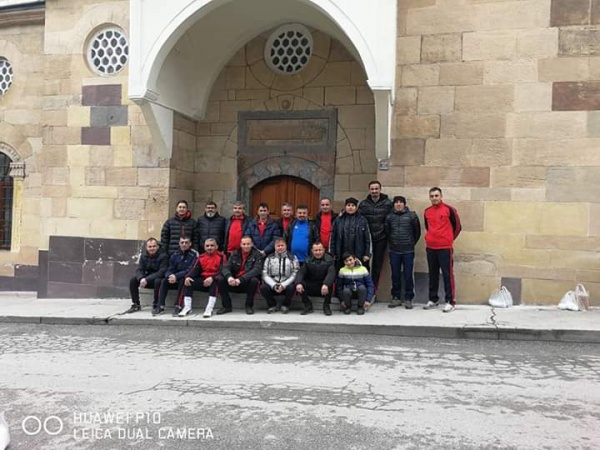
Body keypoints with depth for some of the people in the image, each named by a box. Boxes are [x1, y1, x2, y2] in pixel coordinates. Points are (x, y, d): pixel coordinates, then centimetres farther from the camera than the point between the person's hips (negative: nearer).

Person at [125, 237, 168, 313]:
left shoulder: (163, 256, -15)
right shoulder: (144, 256, 3)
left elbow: (161, 272, -24)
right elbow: (139, 270, -4)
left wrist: (147, 279, -32)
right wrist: (141, 278, -28)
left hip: (158, 278, -5)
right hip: (147, 278, 5)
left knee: (158, 281, -38)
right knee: (133, 280, -15)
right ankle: (136, 305, -6)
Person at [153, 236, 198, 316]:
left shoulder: (194, 254, -9)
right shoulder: (175, 255, 8)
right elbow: (170, 269, 4)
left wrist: (176, 276, -27)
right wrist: (170, 276, -21)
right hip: (176, 279, 5)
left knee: (182, 280, -35)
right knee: (164, 281, -19)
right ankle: (160, 306, -21)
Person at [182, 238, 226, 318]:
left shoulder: (221, 256, -3)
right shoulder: (201, 257, 12)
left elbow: (222, 271, -15)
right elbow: (194, 269, 2)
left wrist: (212, 278, -32)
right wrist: (188, 276, -20)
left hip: (214, 280, -5)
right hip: (203, 280, 5)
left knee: (215, 282, -38)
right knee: (188, 282, -16)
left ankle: (209, 308, -36)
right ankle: (187, 308, -16)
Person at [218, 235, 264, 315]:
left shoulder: (257, 255, -4)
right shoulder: (234, 254, 7)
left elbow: (256, 270, -19)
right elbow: (226, 267, -4)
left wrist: (241, 279, -32)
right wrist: (229, 277, -29)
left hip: (248, 282, -3)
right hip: (234, 282, 3)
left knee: (254, 280, -34)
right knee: (221, 280, -19)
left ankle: (249, 306, -12)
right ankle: (227, 306, -4)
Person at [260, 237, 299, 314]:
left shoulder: (292, 258, 5)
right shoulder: (269, 258, 10)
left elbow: (295, 274, -5)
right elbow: (265, 274, 1)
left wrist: (284, 285, -18)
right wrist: (274, 285, -16)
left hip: (286, 285, -1)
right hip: (272, 285, 1)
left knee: (291, 287, -34)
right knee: (263, 287, -28)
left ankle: (285, 305, -3)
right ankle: (272, 305, -1)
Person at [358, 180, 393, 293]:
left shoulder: (387, 203, -1)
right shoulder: (363, 204, 4)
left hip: (381, 238, -1)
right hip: (366, 238, 1)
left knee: (378, 264, 7)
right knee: (365, 263, 2)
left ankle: (373, 288, 16)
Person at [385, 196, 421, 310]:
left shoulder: (412, 216, -1)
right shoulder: (389, 217, 5)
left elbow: (417, 232, 5)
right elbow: (387, 232, 14)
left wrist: (412, 244, 7)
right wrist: (391, 243, 10)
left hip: (408, 251, -2)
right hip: (394, 251, 2)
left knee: (409, 276, 1)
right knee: (395, 276, 8)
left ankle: (409, 299, 9)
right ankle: (396, 298, 17)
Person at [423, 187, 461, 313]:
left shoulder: (449, 209, -6)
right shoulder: (427, 211, 9)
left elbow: (457, 226, 1)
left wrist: (449, 239, 7)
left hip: (445, 247, -5)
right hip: (430, 248, 5)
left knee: (447, 274, -4)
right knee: (433, 274, 11)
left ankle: (451, 302, 1)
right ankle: (433, 300, 20)